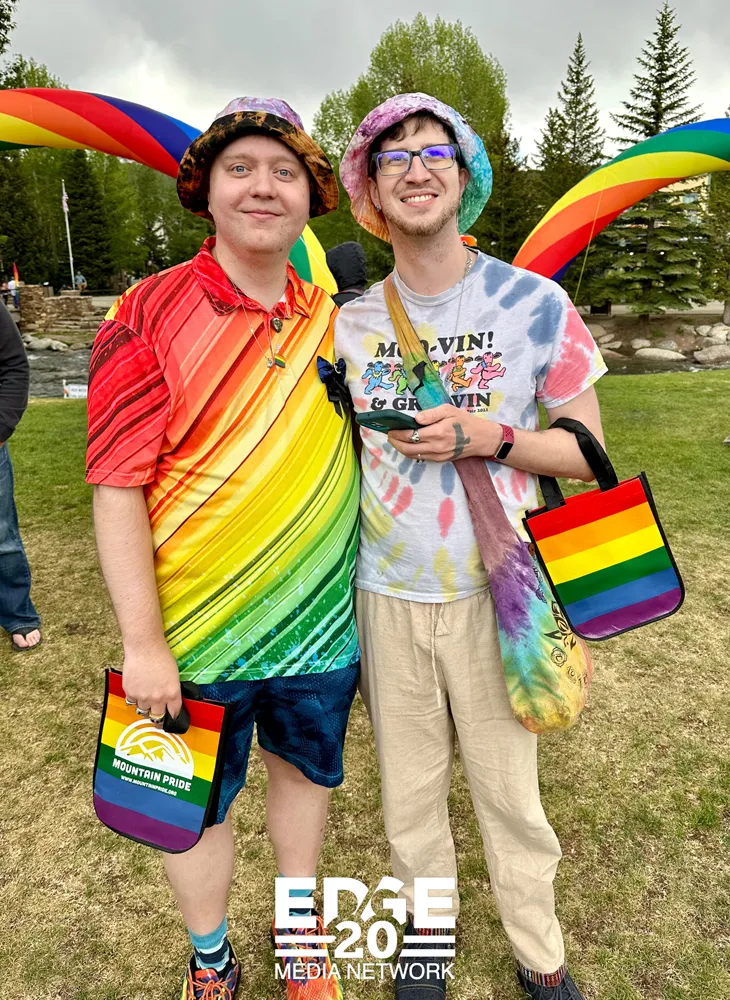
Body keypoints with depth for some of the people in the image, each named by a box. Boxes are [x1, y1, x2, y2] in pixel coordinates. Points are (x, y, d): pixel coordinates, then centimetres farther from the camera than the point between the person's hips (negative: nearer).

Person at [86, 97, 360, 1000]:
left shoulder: (332, 322, 1)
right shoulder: (152, 316, -11)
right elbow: (117, 487, -13)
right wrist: (143, 642, -14)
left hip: (321, 622, 4)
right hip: (196, 632, -3)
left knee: (303, 768, 22)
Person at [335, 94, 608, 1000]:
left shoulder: (535, 302, -5)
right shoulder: (351, 323, 2)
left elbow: (586, 450, -2)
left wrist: (486, 436, -19)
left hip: (491, 591, -2)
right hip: (385, 593, 2)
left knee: (509, 789, 12)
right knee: (408, 788, 17)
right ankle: (427, 924, 44)